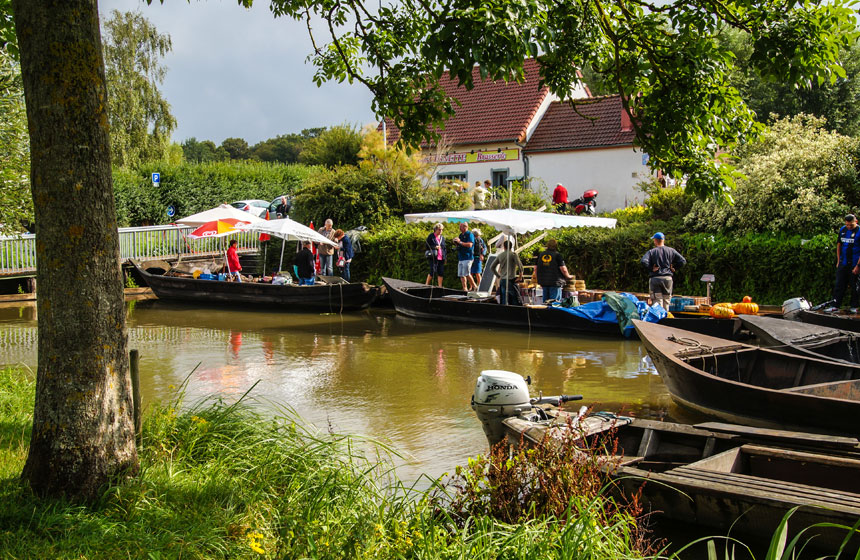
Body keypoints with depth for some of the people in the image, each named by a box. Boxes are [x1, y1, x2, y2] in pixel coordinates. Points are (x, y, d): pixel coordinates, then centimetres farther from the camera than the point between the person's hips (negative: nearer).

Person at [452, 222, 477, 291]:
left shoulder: (469, 234, -7)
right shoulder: (461, 235, 18)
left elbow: (469, 244, -19)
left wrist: (460, 242, -17)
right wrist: (456, 243, 4)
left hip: (467, 257, -9)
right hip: (461, 258, 9)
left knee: (467, 274, -11)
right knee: (461, 275, 5)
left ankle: (475, 287, -1)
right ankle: (465, 288, 8)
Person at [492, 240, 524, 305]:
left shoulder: (499, 255, 11)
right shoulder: (513, 254, -4)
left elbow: (493, 267, 15)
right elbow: (520, 265, -15)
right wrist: (520, 276, -3)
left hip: (502, 280, 5)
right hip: (511, 280, -5)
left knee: (504, 302, 7)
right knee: (515, 301, -5)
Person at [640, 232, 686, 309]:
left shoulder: (651, 252, -3)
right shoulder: (671, 251, 6)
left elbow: (644, 262, -19)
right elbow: (683, 261, 3)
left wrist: (651, 269, -6)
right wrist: (673, 268, 10)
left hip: (655, 279, -3)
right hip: (668, 278, 3)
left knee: (657, 303, -4)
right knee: (666, 302, 11)